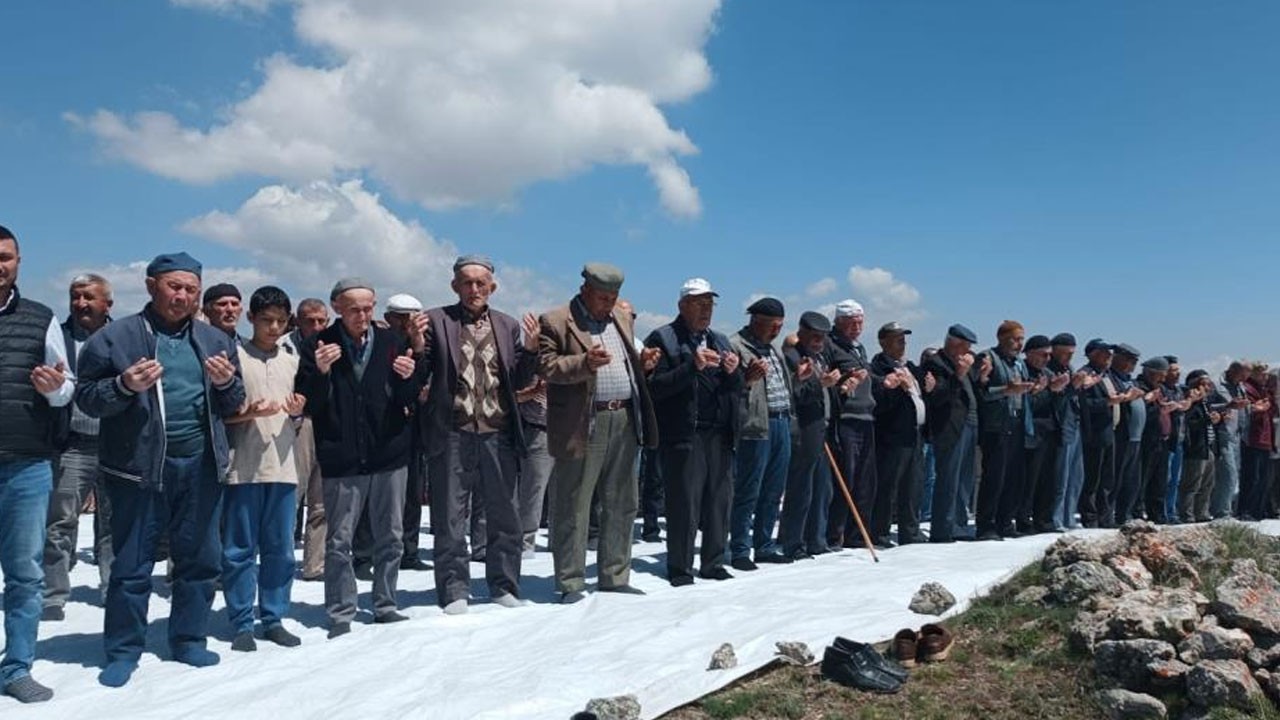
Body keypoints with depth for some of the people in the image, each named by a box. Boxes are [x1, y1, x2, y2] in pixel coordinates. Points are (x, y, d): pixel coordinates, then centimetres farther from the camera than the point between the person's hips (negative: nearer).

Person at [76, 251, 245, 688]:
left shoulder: (216, 341, 11)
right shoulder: (115, 337, 0)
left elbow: (233, 406, 15)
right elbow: (86, 397, -1)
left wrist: (227, 383, -7)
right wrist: (124, 385, -19)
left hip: (201, 465, 4)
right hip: (138, 467, -3)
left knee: (201, 558, 11)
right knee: (132, 563, 4)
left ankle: (189, 639, 27)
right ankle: (124, 650, 19)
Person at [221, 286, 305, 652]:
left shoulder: (292, 359, 15)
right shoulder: (235, 355, 0)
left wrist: (297, 412, -2)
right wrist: (247, 414, -18)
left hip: (283, 465, 4)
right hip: (243, 466, -4)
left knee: (280, 548, 7)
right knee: (241, 549, 1)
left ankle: (273, 618, 17)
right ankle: (242, 624, 10)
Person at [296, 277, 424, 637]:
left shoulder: (392, 342, 3)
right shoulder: (318, 346, -4)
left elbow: (410, 400, 6)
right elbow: (308, 405, -6)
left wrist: (408, 377, -15)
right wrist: (320, 373, -23)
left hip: (389, 455, 3)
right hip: (341, 460, -3)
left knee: (391, 538, 11)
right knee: (339, 542, 4)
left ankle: (385, 605, 26)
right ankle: (341, 615, 16)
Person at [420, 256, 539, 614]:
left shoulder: (508, 326, 13)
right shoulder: (435, 321, 4)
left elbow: (519, 382, 10)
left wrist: (531, 347, -6)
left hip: (498, 435, 3)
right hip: (452, 434, -2)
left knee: (505, 516, 9)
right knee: (450, 518, 5)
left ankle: (504, 586, 23)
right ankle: (454, 591, 17)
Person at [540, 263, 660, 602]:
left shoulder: (621, 319, 18)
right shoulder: (554, 322, -3)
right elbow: (546, 367, -11)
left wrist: (642, 362, 4)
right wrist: (585, 362, -25)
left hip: (624, 421, 6)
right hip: (582, 425, -6)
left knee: (621, 505, 12)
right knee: (572, 509, 1)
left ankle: (614, 577, 24)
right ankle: (571, 583, 12)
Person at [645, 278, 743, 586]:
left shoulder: (720, 341, 20)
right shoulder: (663, 338, 0)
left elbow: (736, 388, 21)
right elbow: (656, 386, -10)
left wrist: (733, 371, -1)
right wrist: (693, 367, -19)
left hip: (719, 434, 6)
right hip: (683, 435, -6)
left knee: (720, 500, 7)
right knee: (684, 503, -3)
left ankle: (713, 563, 19)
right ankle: (680, 569, 7)